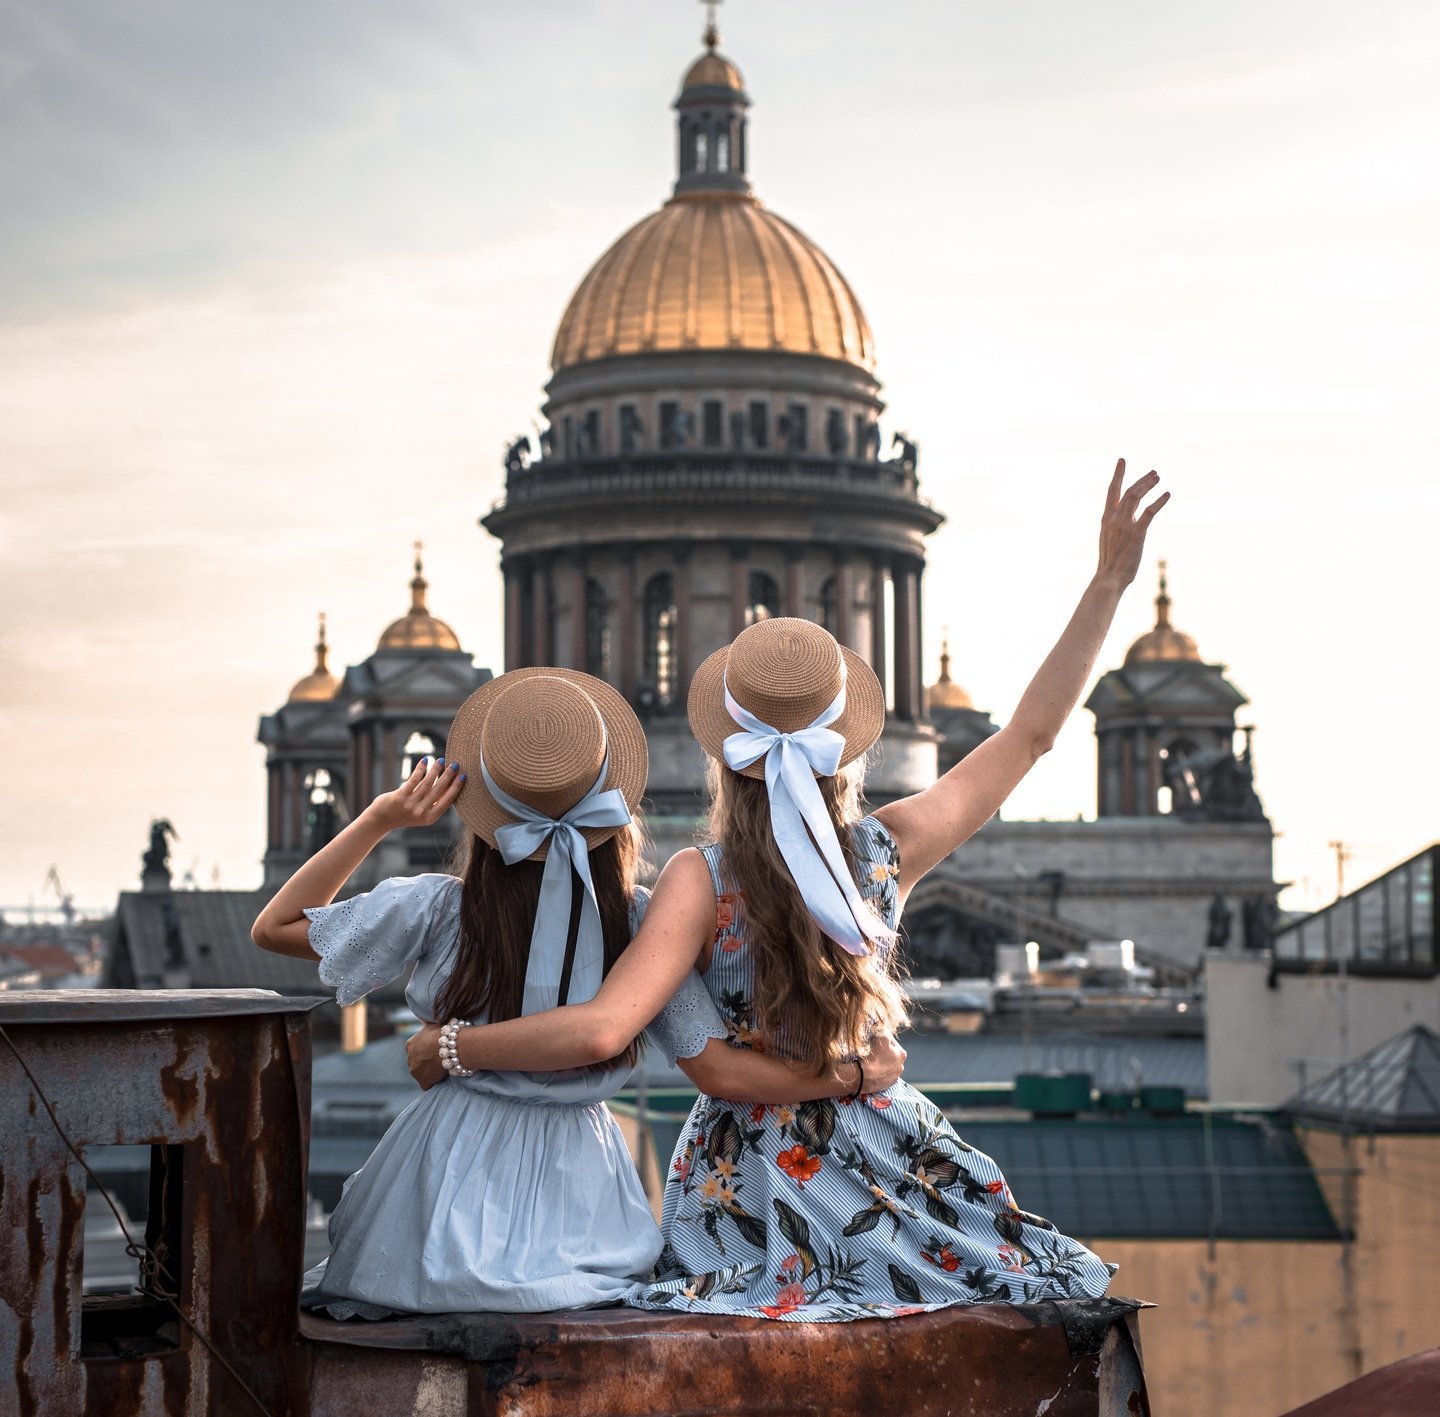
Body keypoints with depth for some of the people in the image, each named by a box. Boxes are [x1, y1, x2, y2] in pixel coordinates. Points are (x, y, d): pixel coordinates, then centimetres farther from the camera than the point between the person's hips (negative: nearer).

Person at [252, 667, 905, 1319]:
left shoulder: (440, 911, -12)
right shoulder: (642, 923, -9)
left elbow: (273, 927, 1)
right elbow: (721, 1071, -6)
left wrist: (379, 819, -4)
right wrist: (859, 1073, 5)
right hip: (579, 1183, 1)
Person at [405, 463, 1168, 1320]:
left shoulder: (702, 881, -17)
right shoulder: (890, 850, -8)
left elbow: (599, 1030, -28)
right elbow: (1030, 735, 0)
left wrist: (450, 1046, -15)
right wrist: (1110, 582, 3)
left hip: (747, 1175, -2)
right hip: (879, 1145, 2)